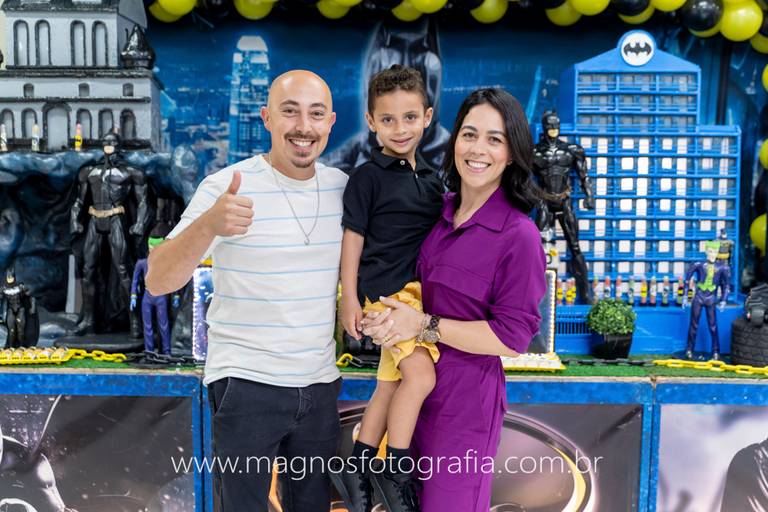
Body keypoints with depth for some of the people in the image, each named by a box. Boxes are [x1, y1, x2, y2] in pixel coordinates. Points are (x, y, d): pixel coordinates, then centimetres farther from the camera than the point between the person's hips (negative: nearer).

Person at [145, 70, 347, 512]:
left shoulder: (342, 186, 2)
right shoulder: (227, 187, -12)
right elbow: (158, 282, -20)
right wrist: (209, 225, -39)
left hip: (321, 384, 5)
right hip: (246, 384, -4)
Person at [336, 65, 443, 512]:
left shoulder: (431, 176, 13)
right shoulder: (368, 177, -5)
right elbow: (352, 239, -6)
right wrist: (349, 299, -10)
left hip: (420, 289, 7)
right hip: (386, 292, -7)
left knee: (391, 384, 12)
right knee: (420, 372, -20)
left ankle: (358, 469, 26)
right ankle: (396, 474, -2)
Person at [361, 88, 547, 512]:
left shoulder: (519, 236, -18)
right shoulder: (443, 211, 1)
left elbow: (511, 338, -17)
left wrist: (422, 325, -19)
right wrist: (388, 317, -3)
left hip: (467, 398, -6)